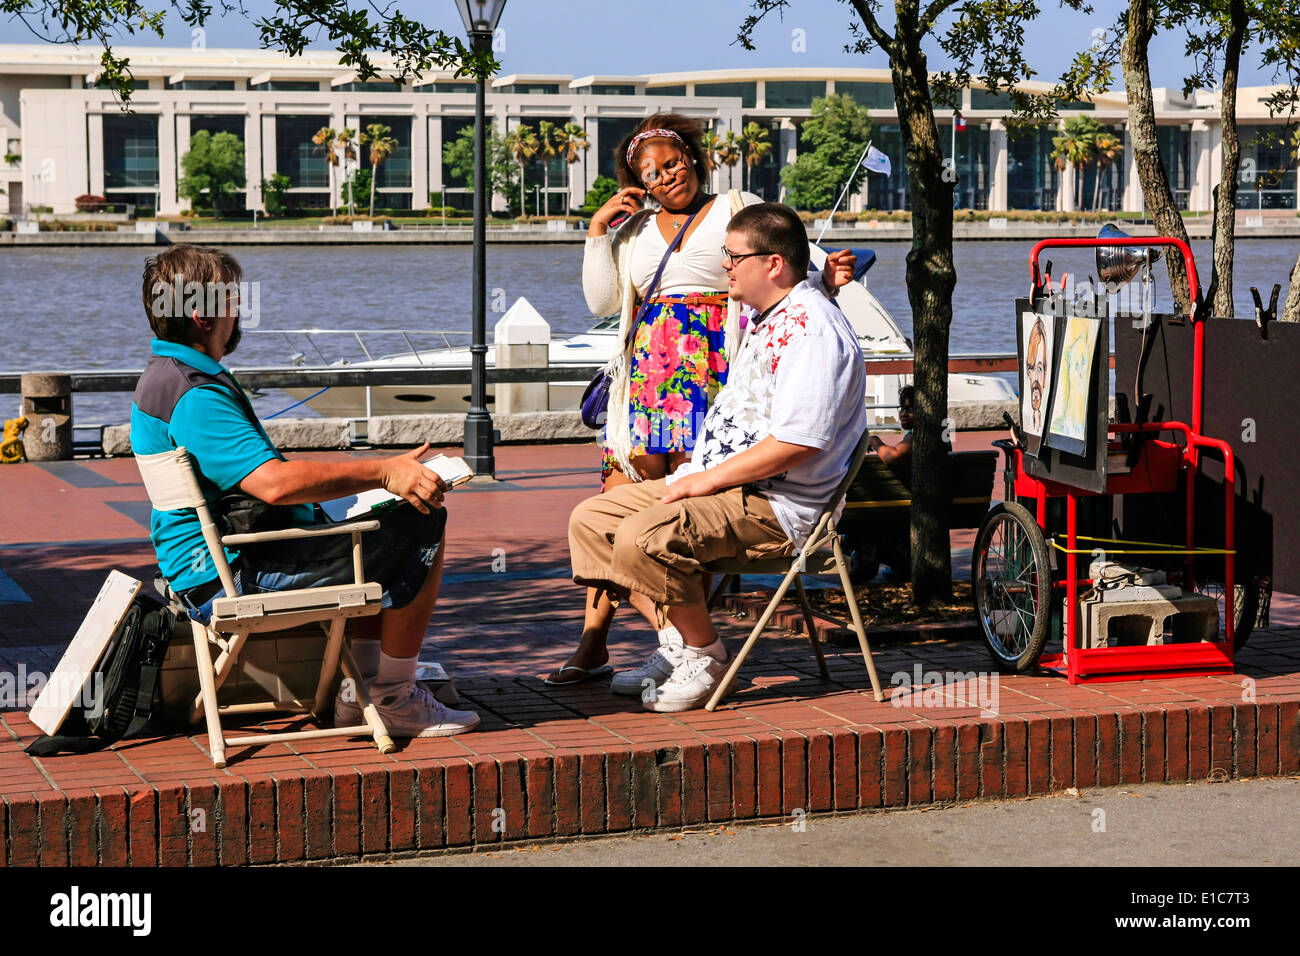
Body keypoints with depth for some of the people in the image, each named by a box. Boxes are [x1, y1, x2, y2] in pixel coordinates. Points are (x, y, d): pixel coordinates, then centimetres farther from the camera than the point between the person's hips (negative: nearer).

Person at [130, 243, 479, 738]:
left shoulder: (166, 376, 15)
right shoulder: (193, 395, -21)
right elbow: (274, 482, -32)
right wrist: (384, 471, -28)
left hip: (214, 566, 11)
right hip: (234, 579, -11)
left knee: (378, 539, 29)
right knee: (421, 527, -12)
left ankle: (359, 689, 21)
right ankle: (394, 699, -4)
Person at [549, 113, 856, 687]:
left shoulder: (739, 209, 11)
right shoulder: (634, 230, 23)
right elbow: (602, 303, 17)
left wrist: (827, 279, -15)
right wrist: (597, 230, 12)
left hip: (711, 370, -4)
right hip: (648, 375, 4)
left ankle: (680, 645, -10)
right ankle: (592, 642, 0)